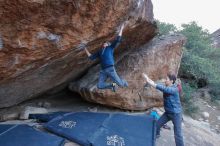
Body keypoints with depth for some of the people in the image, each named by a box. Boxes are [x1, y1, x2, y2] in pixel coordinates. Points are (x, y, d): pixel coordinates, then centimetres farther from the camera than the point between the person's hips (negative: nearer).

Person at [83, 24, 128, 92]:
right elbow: (91, 57, 25)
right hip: (103, 70, 5)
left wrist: (121, 29, 4)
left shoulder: (110, 47, 12)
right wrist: (86, 50, 24)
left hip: (110, 69, -4)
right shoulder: (99, 51, 23)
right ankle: (112, 85, 17)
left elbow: (118, 40, 4)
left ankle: (124, 83, 36)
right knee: (99, 86, -6)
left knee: (120, 83, -3)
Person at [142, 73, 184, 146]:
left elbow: (163, 88, -41)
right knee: (157, 124, 16)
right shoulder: (166, 87, -2)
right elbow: (157, 85, -9)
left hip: (176, 113, -7)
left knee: (177, 134, -3)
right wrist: (148, 79, -20)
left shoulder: (174, 89, -25)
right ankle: (156, 134, 44)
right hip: (167, 112, 7)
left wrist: (152, 84, -46)